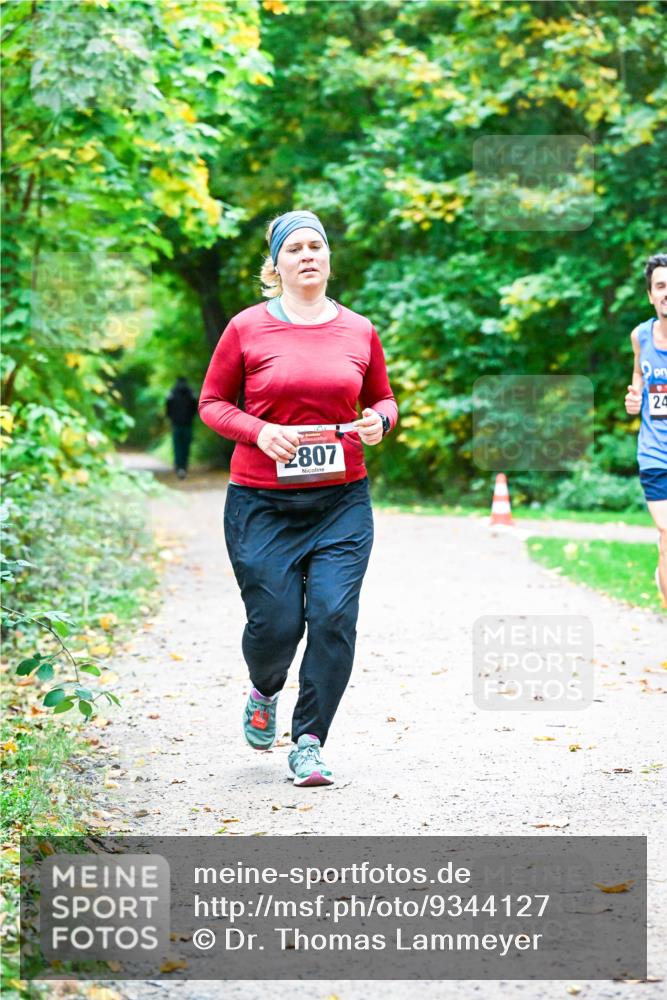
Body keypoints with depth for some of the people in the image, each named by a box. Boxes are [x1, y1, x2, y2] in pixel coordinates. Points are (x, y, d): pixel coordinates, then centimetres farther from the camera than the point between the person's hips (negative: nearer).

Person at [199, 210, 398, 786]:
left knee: (335, 617, -10)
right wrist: (259, 431, -13)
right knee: (274, 623, -2)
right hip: (262, 501, -2)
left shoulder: (359, 331, 6)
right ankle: (264, 693, 35)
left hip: (342, 501, 2)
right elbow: (212, 402, 5)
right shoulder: (247, 329, -1)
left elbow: (382, 398, 19)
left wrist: (380, 421, -5)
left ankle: (309, 746, 2)